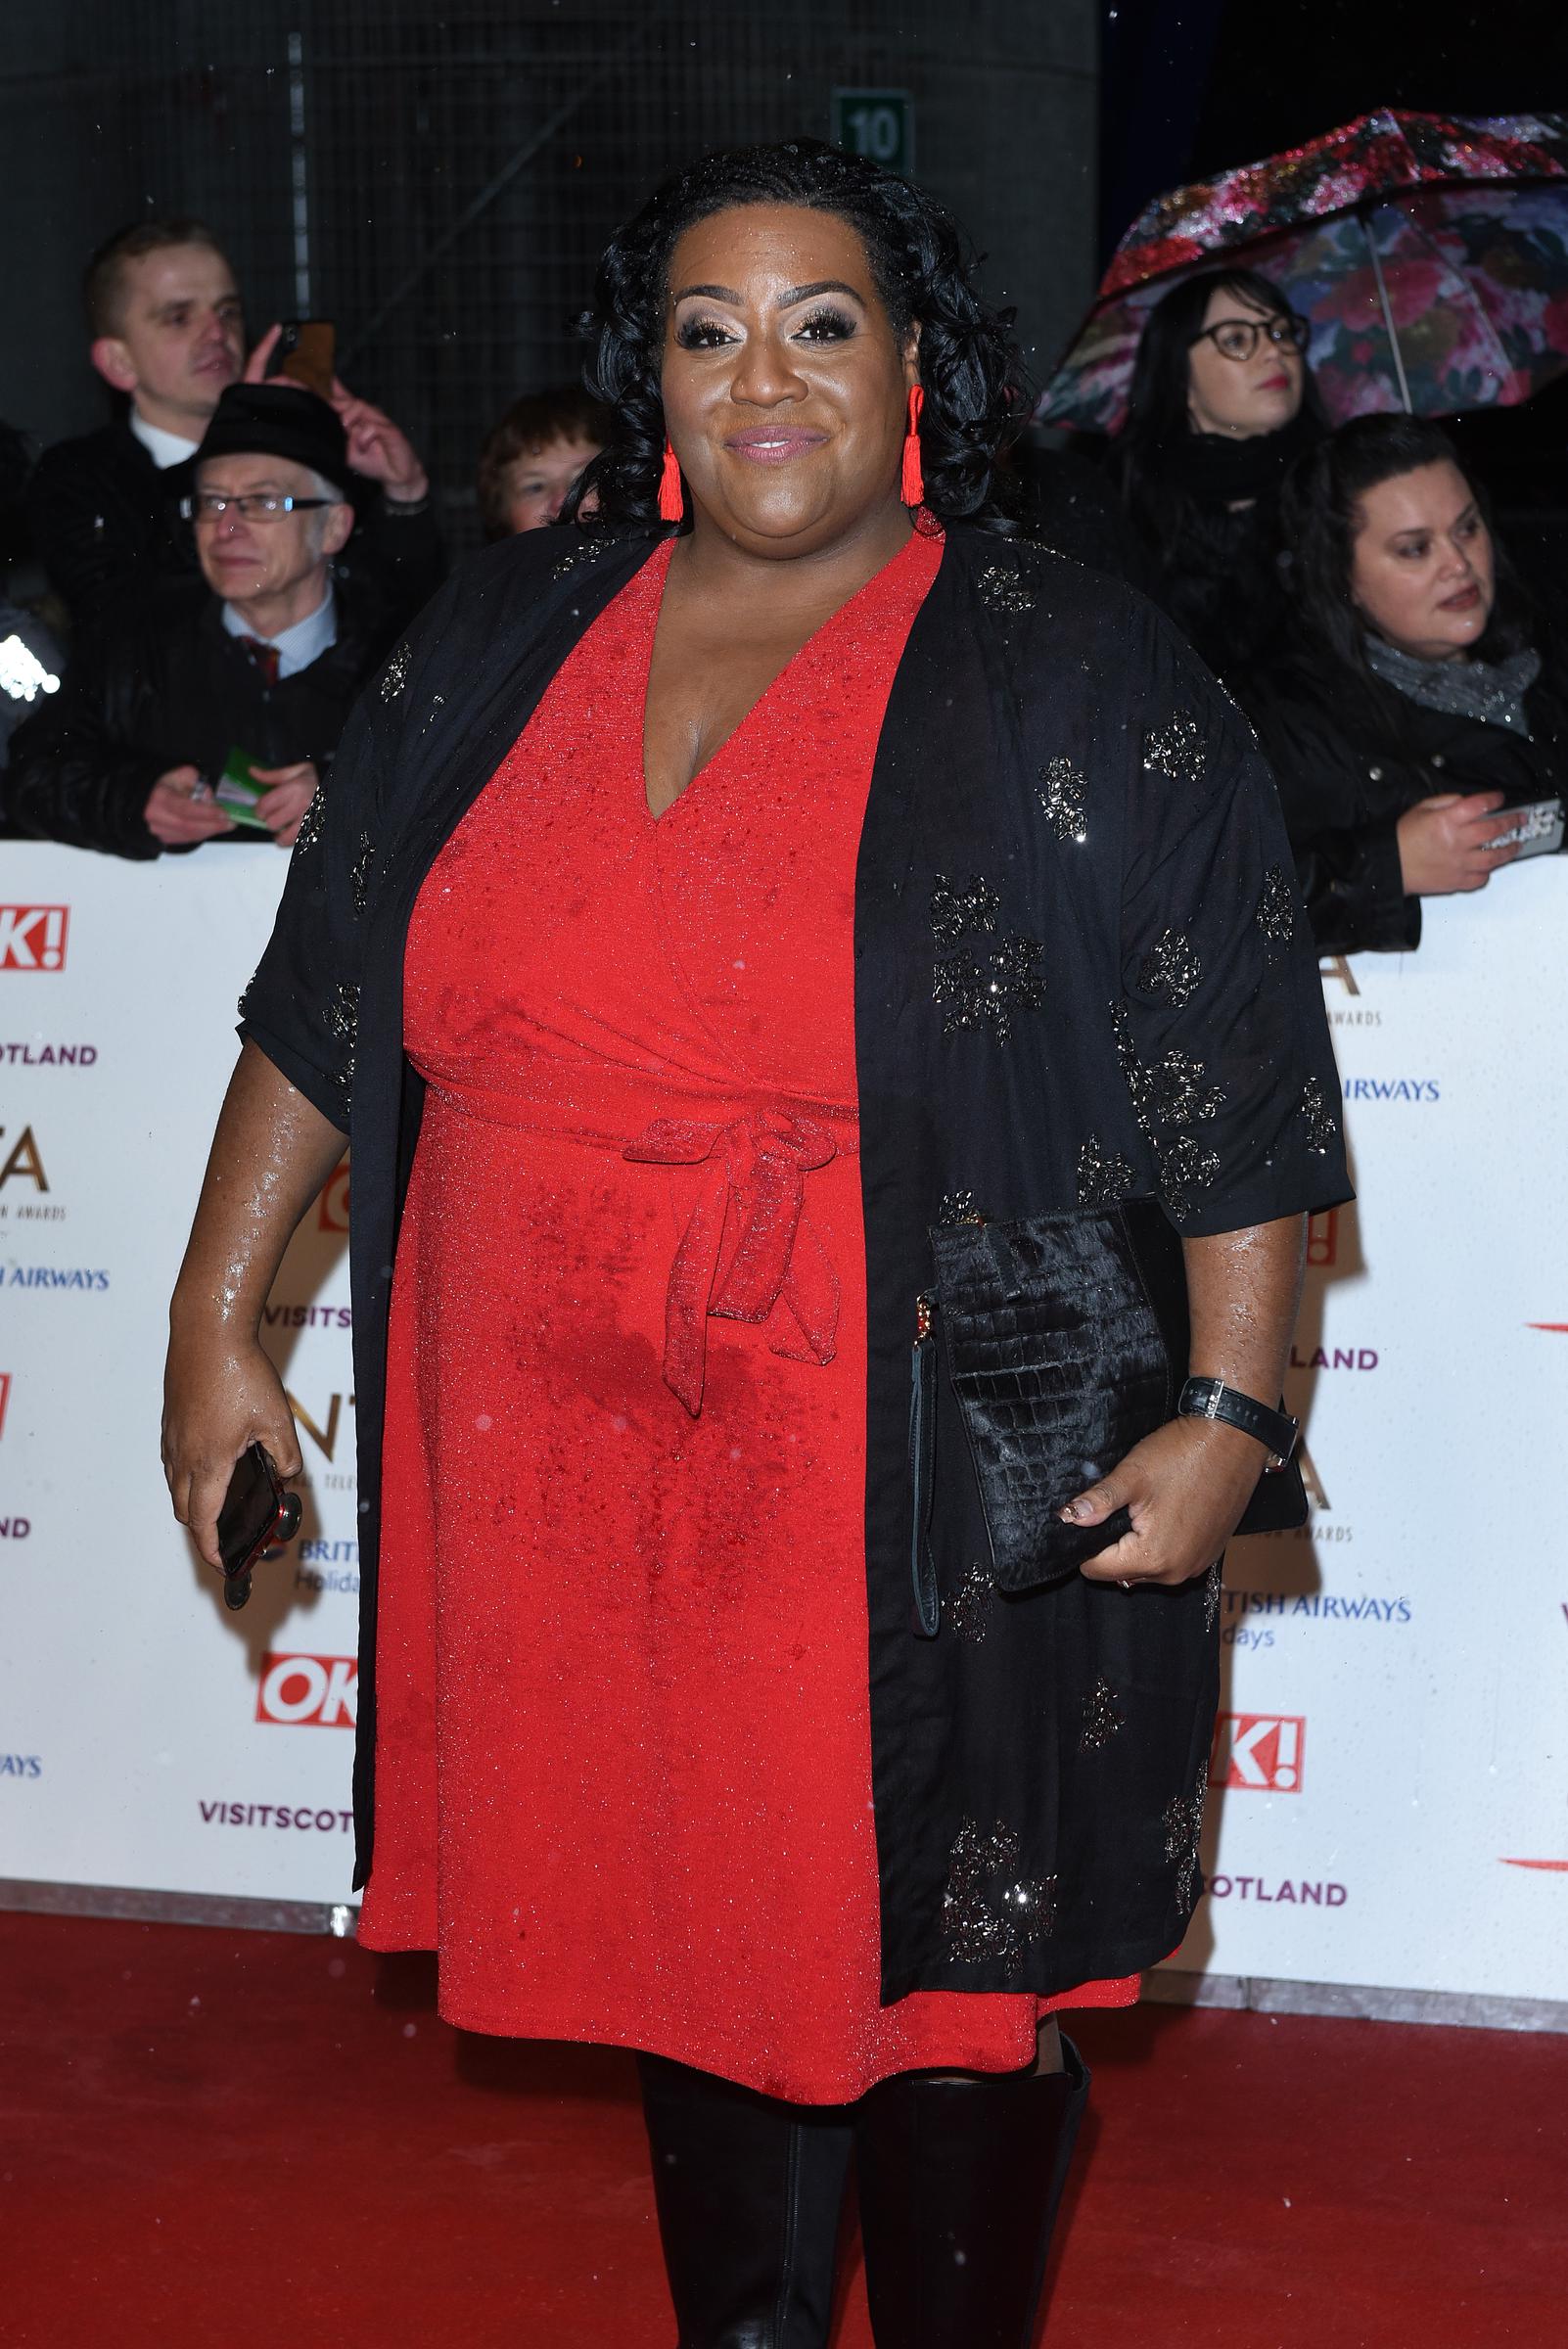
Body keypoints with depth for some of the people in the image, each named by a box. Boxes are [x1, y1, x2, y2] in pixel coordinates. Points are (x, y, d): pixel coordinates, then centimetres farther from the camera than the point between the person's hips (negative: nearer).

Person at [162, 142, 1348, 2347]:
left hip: (927, 1485, -4)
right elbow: (328, 996, 12)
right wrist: (219, 1313, 9)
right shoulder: (511, 635, 7)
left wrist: (1228, 1415, -14)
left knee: (935, 1972, 5)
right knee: (694, 1938, 16)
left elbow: (1238, 1081, -7)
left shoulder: (1071, 680, -5)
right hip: (565, 1464, 4)